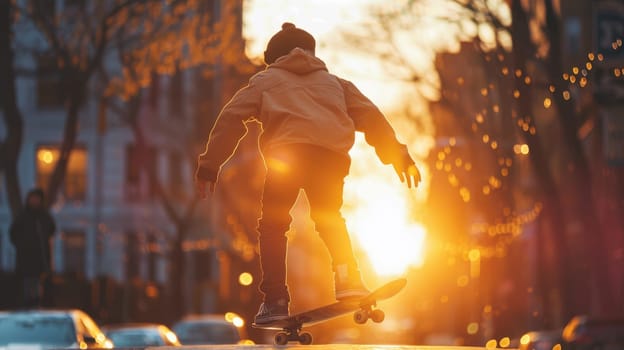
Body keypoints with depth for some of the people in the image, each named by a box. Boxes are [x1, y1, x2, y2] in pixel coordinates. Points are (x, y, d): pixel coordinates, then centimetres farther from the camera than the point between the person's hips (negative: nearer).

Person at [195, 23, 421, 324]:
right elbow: (370, 116, 28)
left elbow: (231, 118, 20)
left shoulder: (265, 80, 31)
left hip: (286, 153, -3)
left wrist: (209, 165, 17)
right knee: (329, 219, 23)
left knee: (273, 225, 7)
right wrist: (399, 156, 26)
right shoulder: (333, 82, 37)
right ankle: (348, 279, 5)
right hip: (333, 155, 3)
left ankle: (275, 300, -3)